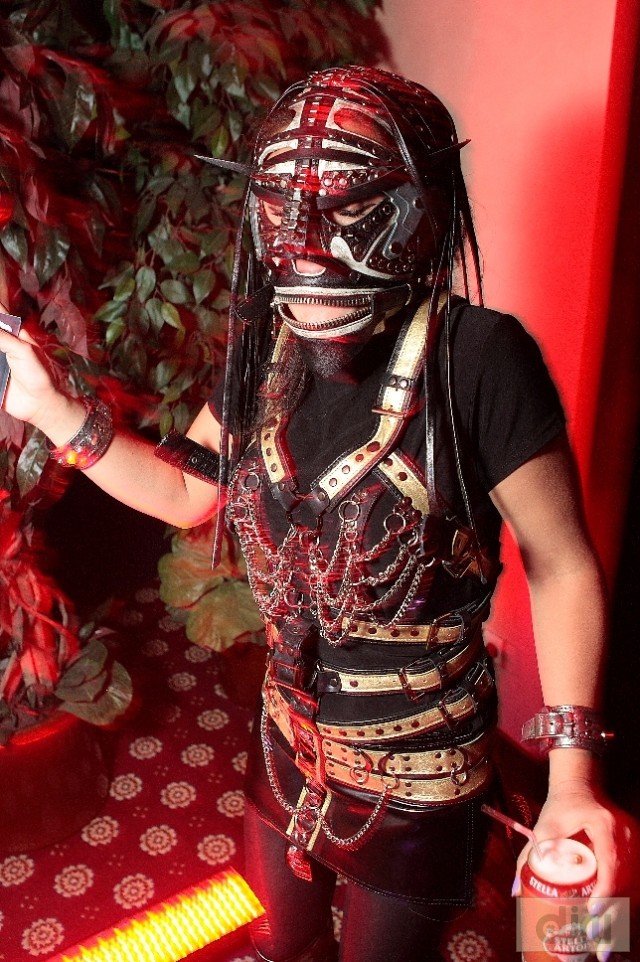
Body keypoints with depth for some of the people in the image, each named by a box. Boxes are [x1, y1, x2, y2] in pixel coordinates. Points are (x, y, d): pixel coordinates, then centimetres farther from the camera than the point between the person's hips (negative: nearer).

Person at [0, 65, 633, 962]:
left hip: (417, 772, -5)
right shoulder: (267, 348, -9)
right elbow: (186, 490, 4)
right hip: (289, 735, 6)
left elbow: (562, 567, -20)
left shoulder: (478, 359, -27)